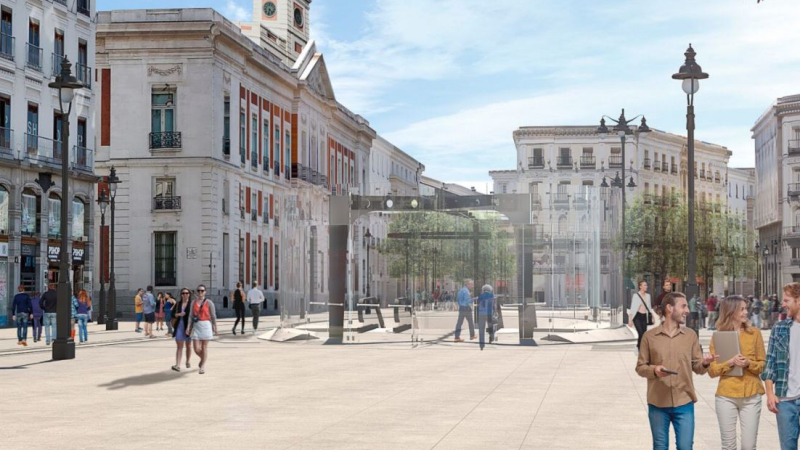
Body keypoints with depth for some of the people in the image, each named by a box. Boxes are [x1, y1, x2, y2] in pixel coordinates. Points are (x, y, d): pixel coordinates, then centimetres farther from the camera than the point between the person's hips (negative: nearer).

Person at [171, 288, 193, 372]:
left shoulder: (192, 304, -3)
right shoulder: (178, 304, 8)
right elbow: (172, 314, 7)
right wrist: (179, 314, -12)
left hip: (188, 327, -2)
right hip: (179, 327, 2)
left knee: (188, 345, 11)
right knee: (179, 346, -5)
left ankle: (187, 362, 30)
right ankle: (177, 365, -14)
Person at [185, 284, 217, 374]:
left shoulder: (209, 303, -2)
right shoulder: (193, 302, 8)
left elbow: (213, 316, 1)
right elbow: (192, 316, 11)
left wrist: (215, 328, 0)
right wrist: (189, 328, 6)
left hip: (206, 325, -3)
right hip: (196, 326, 3)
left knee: (204, 347, 1)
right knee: (196, 349, -1)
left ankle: (203, 366, 12)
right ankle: (202, 359, 31)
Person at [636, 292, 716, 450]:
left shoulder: (690, 335, 5)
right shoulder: (649, 336, -1)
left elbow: (696, 367, 4)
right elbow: (640, 367, 1)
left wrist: (705, 363, -18)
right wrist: (654, 370, -19)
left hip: (684, 403, 1)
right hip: (658, 403, -1)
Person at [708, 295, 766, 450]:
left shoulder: (754, 333, 4)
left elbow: (763, 364, 6)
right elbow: (712, 371, -1)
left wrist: (749, 364, -14)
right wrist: (730, 363, -17)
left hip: (751, 396, 1)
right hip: (726, 396, 0)